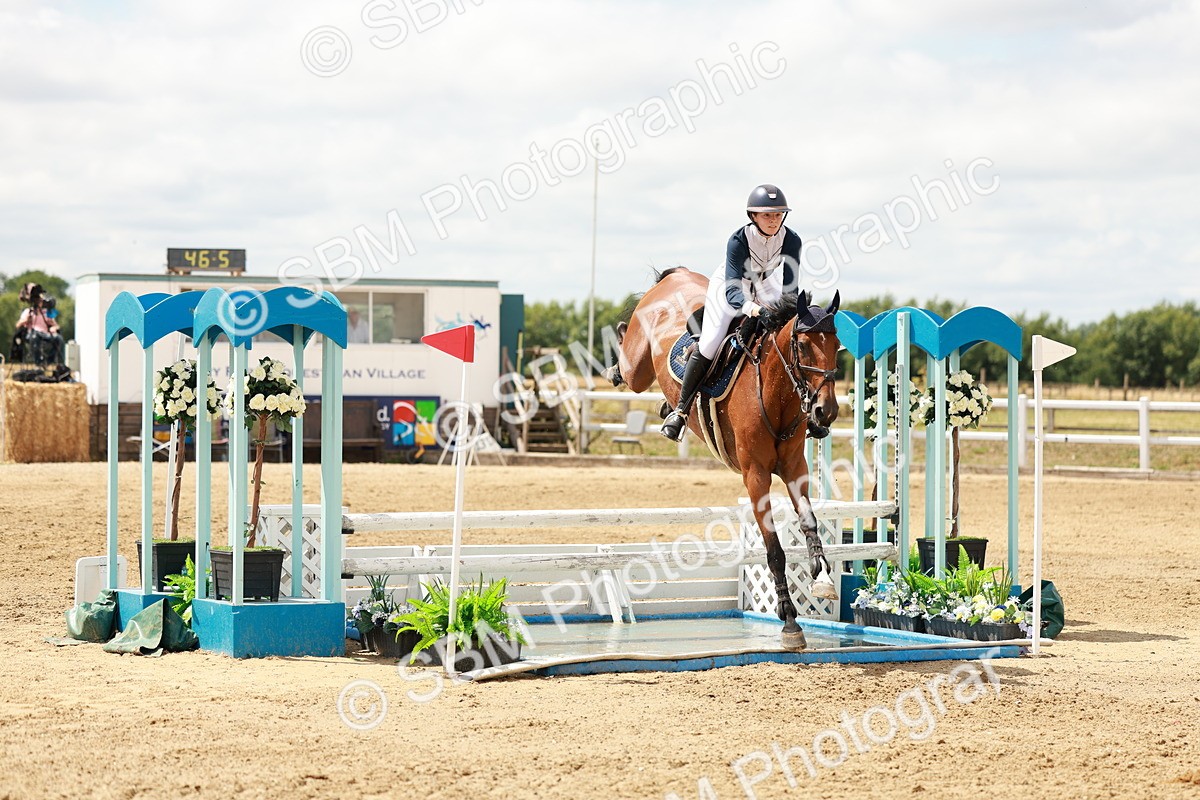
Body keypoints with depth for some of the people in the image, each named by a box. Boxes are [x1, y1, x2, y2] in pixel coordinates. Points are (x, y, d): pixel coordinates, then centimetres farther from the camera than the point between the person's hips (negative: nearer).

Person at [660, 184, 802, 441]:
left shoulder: (791, 240, -26)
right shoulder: (739, 240, -35)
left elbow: (790, 287, -21)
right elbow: (732, 289, -43)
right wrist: (749, 307, -63)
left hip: (764, 287, 4)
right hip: (728, 284, -4)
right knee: (709, 344, -18)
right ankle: (681, 409, -6)